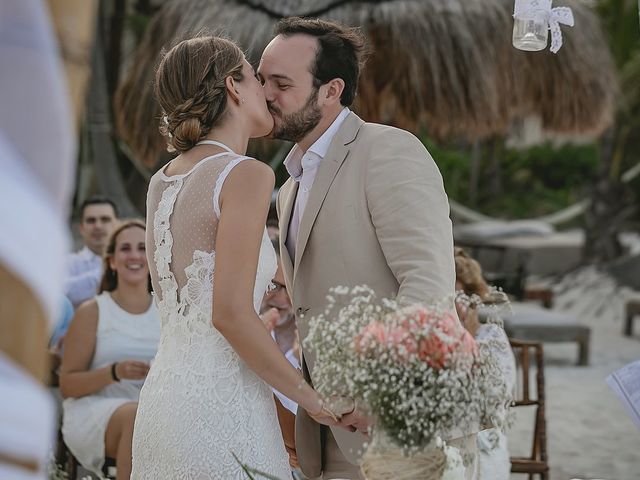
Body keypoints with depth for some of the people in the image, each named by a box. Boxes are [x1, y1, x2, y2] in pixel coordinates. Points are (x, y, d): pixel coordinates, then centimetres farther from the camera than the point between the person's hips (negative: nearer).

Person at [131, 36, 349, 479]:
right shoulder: (247, 175, -11)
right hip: (222, 411, -8)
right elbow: (231, 314, -19)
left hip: (164, 397, 8)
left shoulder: (161, 182, 12)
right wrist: (310, 397, -9)